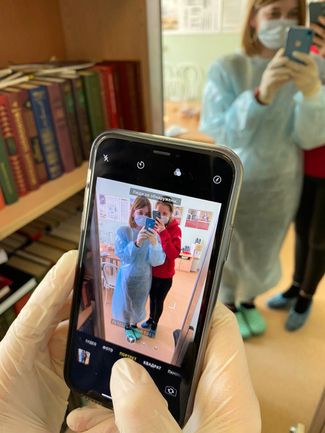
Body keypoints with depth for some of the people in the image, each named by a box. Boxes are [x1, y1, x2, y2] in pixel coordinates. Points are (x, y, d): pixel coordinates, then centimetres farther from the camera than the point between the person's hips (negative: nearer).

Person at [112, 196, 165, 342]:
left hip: (144, 277, 2)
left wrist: (154, 243, -37)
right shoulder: (123, 231, -18)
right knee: (126, 303, 19)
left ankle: (135, 325, 51)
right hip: (128, 276, -2)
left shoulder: (153, 234, -14)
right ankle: (127, 327, 48)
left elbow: (157, 261, -18)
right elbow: (122, 256, -22)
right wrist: (136, 243, -38)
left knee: (139, 304, 23)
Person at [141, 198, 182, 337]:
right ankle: (151, 318, 48)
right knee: (152, 298, 23)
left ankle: (155, 324, 40)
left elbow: (174, 254, -29)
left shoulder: (175, 230, -16)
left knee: (159, 301, 16)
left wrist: (163, 233, -34)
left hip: (165, 276, -3)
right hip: (151, 272, 3)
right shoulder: (152, 226, -7)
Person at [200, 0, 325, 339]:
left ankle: (249, 301, 52)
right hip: (233, 183, -2)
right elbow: (220, 133, -22)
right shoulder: (226, 69, -16)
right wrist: (261, 94, -37)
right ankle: (229, 304, 48)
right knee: (230, 252, 17)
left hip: (281, 185, 3)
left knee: (264, 254, 22)